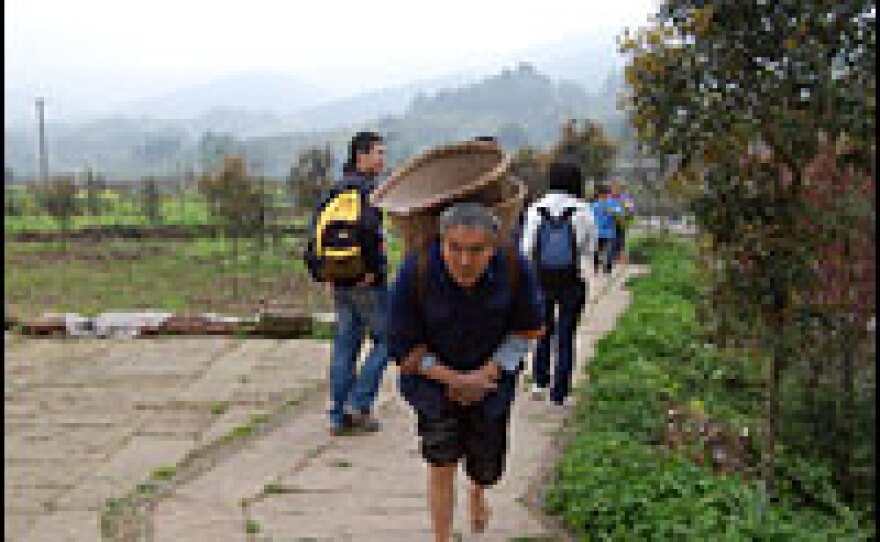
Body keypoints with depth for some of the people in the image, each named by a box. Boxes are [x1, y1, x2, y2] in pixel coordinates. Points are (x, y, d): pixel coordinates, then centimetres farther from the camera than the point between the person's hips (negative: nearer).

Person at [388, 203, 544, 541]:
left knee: (486, 467, 13)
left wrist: (490, 372, -12)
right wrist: (454, 380, -19)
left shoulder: (514, 268, -24)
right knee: (441, 463, -10)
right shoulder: (415, 272, -28)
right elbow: (403, 349, -16)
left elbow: (529, 329, -6)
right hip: (434, 374, -2)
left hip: (491, 375, 2)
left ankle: (477, 491, 51)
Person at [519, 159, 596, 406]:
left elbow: (527, 248, -4)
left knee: (544, 330, 23)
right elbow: (590, 247, 0)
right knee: (565, 335, 9)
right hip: (571, 282, -2)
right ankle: (559, 392, 14)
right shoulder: (582, 211, -10)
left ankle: (539, 381, 20)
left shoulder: (536, 210, -5)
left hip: (541, 280, 2)